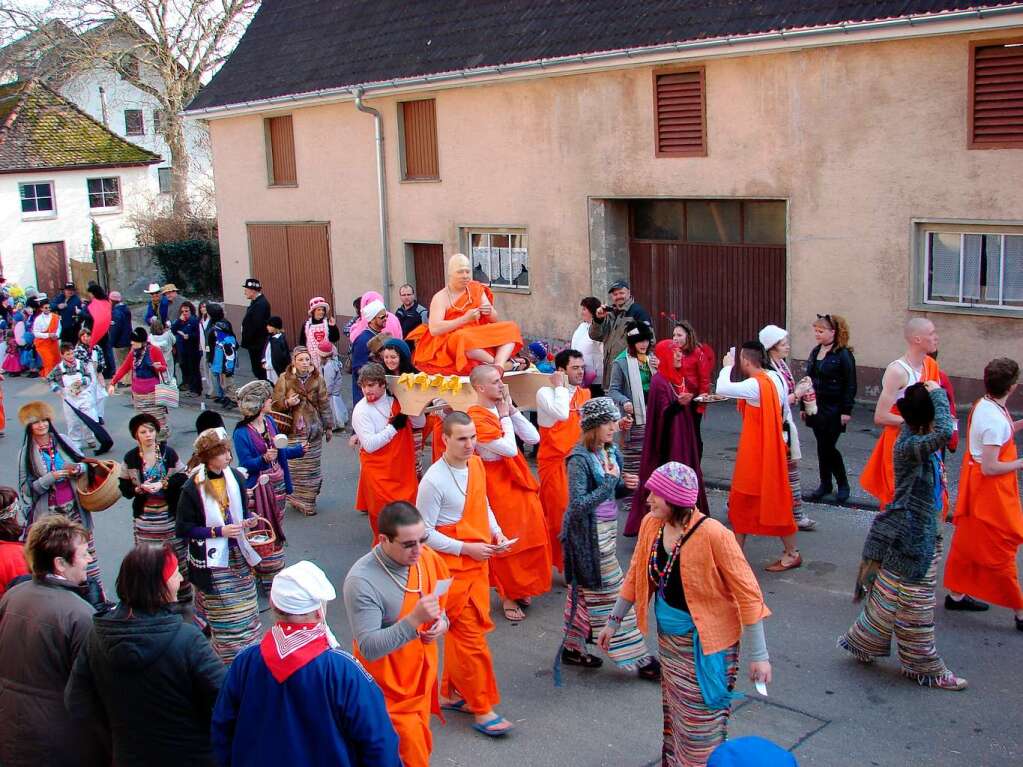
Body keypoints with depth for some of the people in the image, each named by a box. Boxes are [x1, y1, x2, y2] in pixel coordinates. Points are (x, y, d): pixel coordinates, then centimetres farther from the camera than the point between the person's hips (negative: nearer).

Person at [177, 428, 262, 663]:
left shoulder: (235, 477, 0)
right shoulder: (193, 488, -16)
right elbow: (183, 529, -12)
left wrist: (249, 520, -7)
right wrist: (219, 531, -19)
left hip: (238, 555, 5)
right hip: (212, 561, -5)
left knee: (246, 609, 11)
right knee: (224, 616, 1)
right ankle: (231, 659, 12)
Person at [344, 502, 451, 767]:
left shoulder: (428, 558, -7)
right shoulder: (361, 581, -27)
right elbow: (369, 648, -29)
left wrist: (441, 621, -12)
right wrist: (414, 620, -39)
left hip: (423, 675, 6)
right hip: (390, 690, -6)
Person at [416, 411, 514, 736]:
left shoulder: (476, 465, 2)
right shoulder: (433, 481, -21)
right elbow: (425, 533, -16)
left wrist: (496, 532, 2)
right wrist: (466, 548, -18)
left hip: (478, 563, 7)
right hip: (452, 568, -7)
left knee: (461, 633, 16)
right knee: (470, 635, -1)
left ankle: (451, 693, 32)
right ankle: (481, 708, 11)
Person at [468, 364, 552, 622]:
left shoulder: (502, 408, 3)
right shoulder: (476, 417, -20)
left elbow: (533, 438, -2)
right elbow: (509, 449, -25)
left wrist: (512, 410, -7)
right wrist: (504, 416, -15)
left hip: (519, 482, 7)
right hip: (499, 487, -7)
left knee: (527, 538, 14)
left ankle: (521, 588, 32)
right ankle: (508, 597, 21)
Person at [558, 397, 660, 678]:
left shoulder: (611, 451, 3)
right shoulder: (579, 460, -20)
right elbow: (578, 505, -24)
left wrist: (626, 486, -5)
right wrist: (610, 481, -23)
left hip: (606, 530, 8)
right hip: (589, 536, -8)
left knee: (583, 590, 18)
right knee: (610, 595, 1)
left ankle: (573, 648, 31)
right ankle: (639, 659, 10)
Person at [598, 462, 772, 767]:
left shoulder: (713, 535, -27)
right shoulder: (651, 524, -7)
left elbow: (748, 594, -22)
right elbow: (637, 574, 8)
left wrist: (758, 656, -21)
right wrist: (614, 620, 14)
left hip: (704, 644, -6)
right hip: (668, 637, 6)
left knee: (701, 725, 6)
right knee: (673, 713, 23)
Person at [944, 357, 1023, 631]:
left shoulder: (983, 404, 0)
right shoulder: (996, 419, -27)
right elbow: (990, 467, -25)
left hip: (974, 485, 9)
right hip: (990, 490, -9)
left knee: (967, 541, 18)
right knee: (1000, 549, 2)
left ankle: (956, 594, 31)